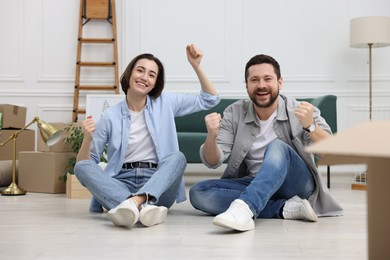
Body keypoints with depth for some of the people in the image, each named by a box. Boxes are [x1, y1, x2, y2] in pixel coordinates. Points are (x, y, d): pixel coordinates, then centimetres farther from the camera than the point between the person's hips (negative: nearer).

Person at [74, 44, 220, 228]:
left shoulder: (165, 103, 10)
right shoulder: (110, 116, 6)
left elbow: (210, 99, 12)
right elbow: (84, 163, 6)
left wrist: (196, 66, 0)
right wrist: (87, 139, -15)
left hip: (157, 187, 0)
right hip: (121, 184, 0)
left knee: (177, 157, -28)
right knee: (81, 166, -26)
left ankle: (134, 203, -53)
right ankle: (143, 207, -50)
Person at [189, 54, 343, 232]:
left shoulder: (300, 111, -8)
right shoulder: (234, 113, -1)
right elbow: (213, 162, -6)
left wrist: (310, 126, -39)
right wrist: (211, 137, -29)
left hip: (296, 183, -3)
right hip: (254, 185, 4)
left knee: (278, 147, -31)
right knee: (198, 192, -21)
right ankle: (285, 208, -26)